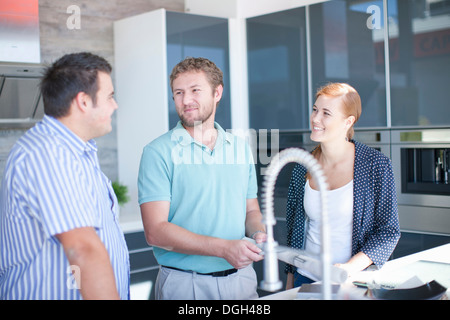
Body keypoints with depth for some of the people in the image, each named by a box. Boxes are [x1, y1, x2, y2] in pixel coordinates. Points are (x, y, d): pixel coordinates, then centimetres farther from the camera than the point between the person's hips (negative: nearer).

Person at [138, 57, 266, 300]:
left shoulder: (240, 148, 8)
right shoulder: (158, 152, -9)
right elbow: (156, 231, -16)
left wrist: (259, 234, -8)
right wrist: (223, 248, -24)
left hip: (240, 277, 4)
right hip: (185, 284, -4)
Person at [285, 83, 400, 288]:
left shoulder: (376, 165, -9)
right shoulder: (302, 168, 0)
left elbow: (388, 232, -7)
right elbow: (293, 227, 9)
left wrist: (350, 268, -19)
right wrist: (290, 279, 9)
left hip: (355, 282, -3)